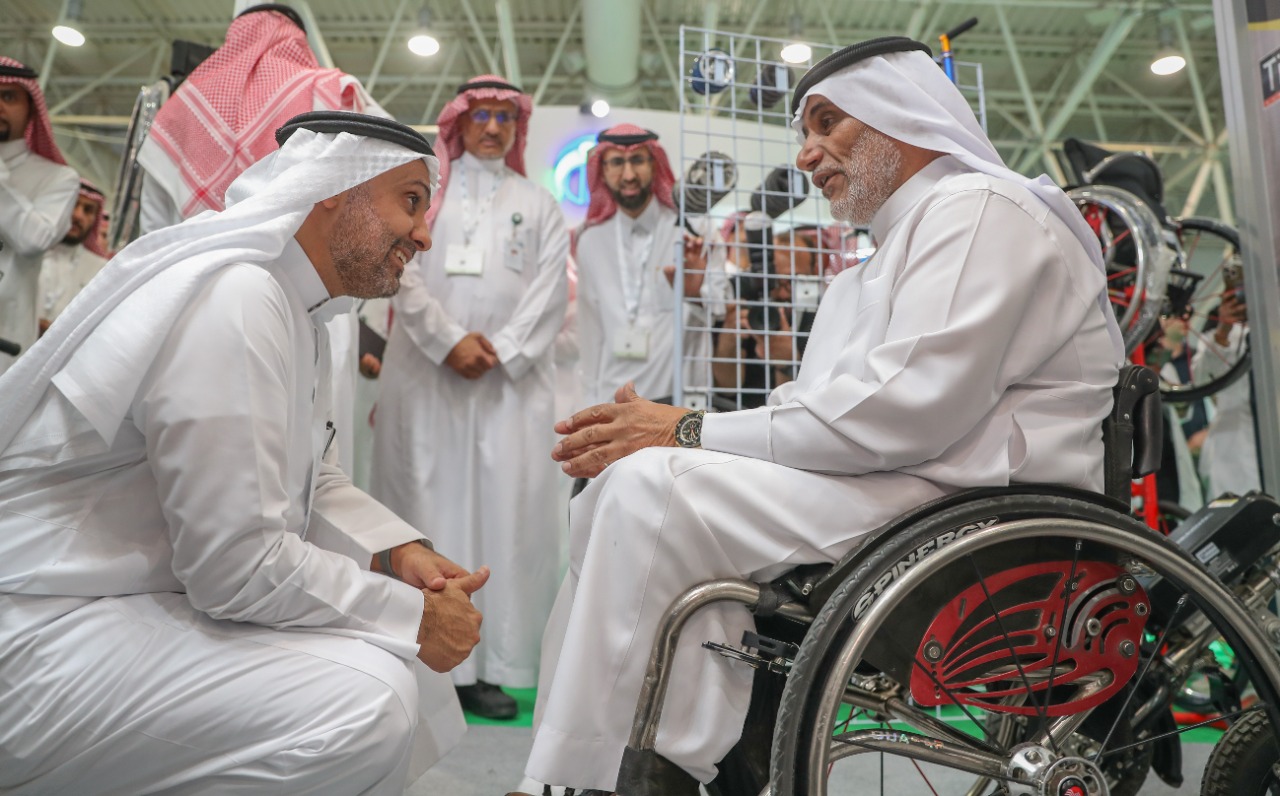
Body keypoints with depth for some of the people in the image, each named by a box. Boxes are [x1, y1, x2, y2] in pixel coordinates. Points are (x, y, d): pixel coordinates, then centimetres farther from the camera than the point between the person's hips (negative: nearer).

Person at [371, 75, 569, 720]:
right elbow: (403, 273, 2)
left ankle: (486, 664, -1)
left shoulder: (538, 205, 17)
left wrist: (498, 351, -7)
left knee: (504, 509, -5)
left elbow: (549, 293, 6)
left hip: (510, 378, 1)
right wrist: (448, 339, -10)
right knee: (428, 503, -2)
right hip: (426, 373, 0)